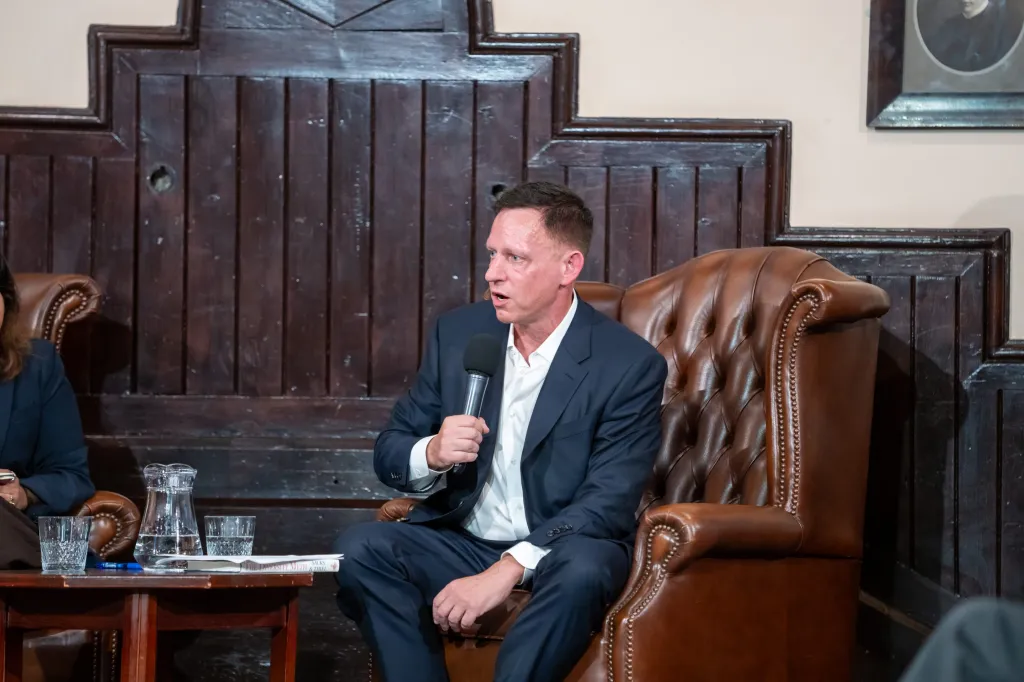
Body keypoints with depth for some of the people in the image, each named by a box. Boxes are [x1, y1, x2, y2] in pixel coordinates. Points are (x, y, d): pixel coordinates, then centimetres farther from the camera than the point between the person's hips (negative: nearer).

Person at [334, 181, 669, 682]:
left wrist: (507, 570, -29)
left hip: (556, 551, -4)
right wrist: (432, 454, -17)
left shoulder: (630, 365, -10)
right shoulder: (457, 333, 4)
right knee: (359, 549, -24)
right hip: (460, 541, 4)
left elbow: (610, 502, -17)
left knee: (583, 569, -38)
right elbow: (388, 453, 9)